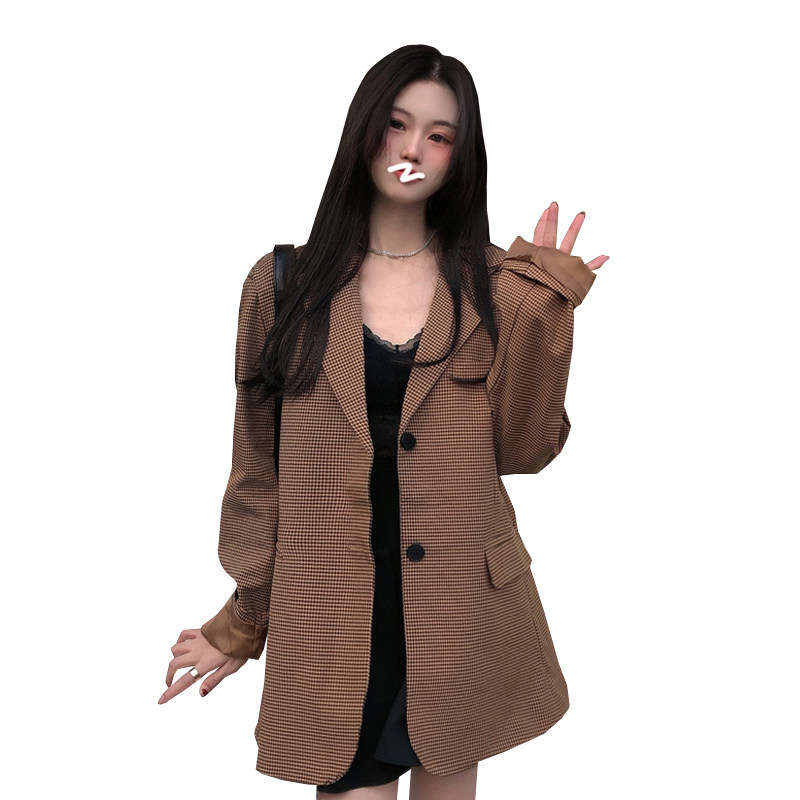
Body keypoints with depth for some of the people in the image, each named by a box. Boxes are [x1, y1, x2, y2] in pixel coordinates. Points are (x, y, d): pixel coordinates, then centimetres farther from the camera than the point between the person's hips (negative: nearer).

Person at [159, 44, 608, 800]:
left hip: (461, 614, 1)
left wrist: (543, 310, -12)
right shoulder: (282, 283, 1)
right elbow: (259, 468, 5)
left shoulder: (495, 285, 2)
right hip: (332, 622, -1)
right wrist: (241, 623, 9)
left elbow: (523, 449, -4)